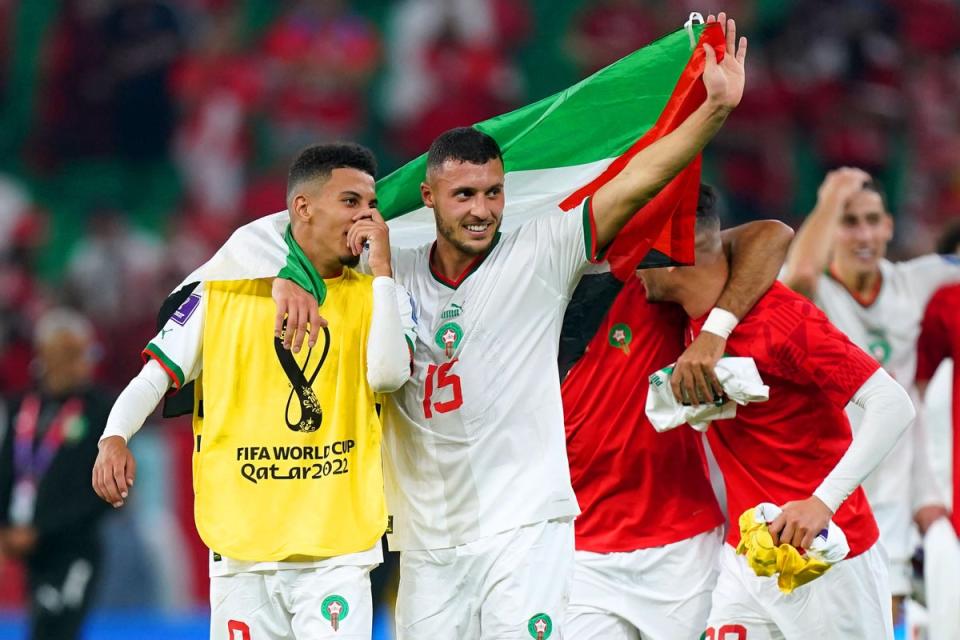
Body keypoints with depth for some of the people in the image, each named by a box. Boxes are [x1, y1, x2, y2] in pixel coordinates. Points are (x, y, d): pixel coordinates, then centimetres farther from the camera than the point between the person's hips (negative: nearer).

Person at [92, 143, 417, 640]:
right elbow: (157, 376, 7)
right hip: (240, 545, 0)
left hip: (337, 547, 0)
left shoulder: (376, 296, 8)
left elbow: (388, 375, -10)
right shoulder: (225, 291, 7)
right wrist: (114, 439, -11)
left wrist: (381, 269, -9)